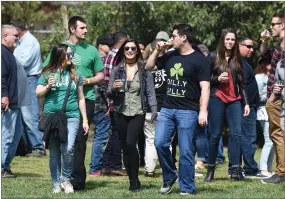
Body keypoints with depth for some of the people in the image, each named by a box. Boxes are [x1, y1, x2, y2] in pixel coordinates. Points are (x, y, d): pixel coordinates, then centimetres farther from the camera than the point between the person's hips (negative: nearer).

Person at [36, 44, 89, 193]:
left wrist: (85, 120, 13)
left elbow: (81, 99, 15)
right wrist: (48, 87, -13)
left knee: (68, 149, -17)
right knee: (54, 153, 5)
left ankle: (66, 179, 1)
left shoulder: (75, 75, 11)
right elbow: (38, 94, 6)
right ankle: (56, 184, 14)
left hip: (71, 116, 0)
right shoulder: (48, 74, 5)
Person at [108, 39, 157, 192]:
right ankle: (132, 180, 16)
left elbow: (150, 92, -1)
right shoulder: (117, 70, 7)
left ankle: (135, 180, -7)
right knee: (125, 148, 5)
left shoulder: (144, 70, 0)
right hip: (121, 114, 3)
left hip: (138, 113, -3)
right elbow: (109, 93, 8)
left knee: (130, 144, -19)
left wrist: (154, 112, -10)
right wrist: (113, 88, -14)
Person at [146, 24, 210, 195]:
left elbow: (205, 87, -10)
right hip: (167, 109, 6)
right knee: (160, 143, -5)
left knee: (186, 151, -3)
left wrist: (203, 111, -19)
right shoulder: (170, 56, 13)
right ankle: (169, 176, 16)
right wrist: (157, 50, 9)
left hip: (187, 111, -5)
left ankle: (187, 188, 4)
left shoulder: (199, 60, -5)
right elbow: (149, 67, 24)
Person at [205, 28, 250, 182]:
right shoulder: (214, 58, 0)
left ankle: (235, 170, -11)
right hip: (217, 99, -3)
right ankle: (210, 169, 11)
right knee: (215, 135, 0)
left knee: (236, 134, -9)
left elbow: (242, 83, 15)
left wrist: (246, 102, 11)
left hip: (234, 100, 3)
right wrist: (217, 79, -16)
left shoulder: (237, 60, 12)